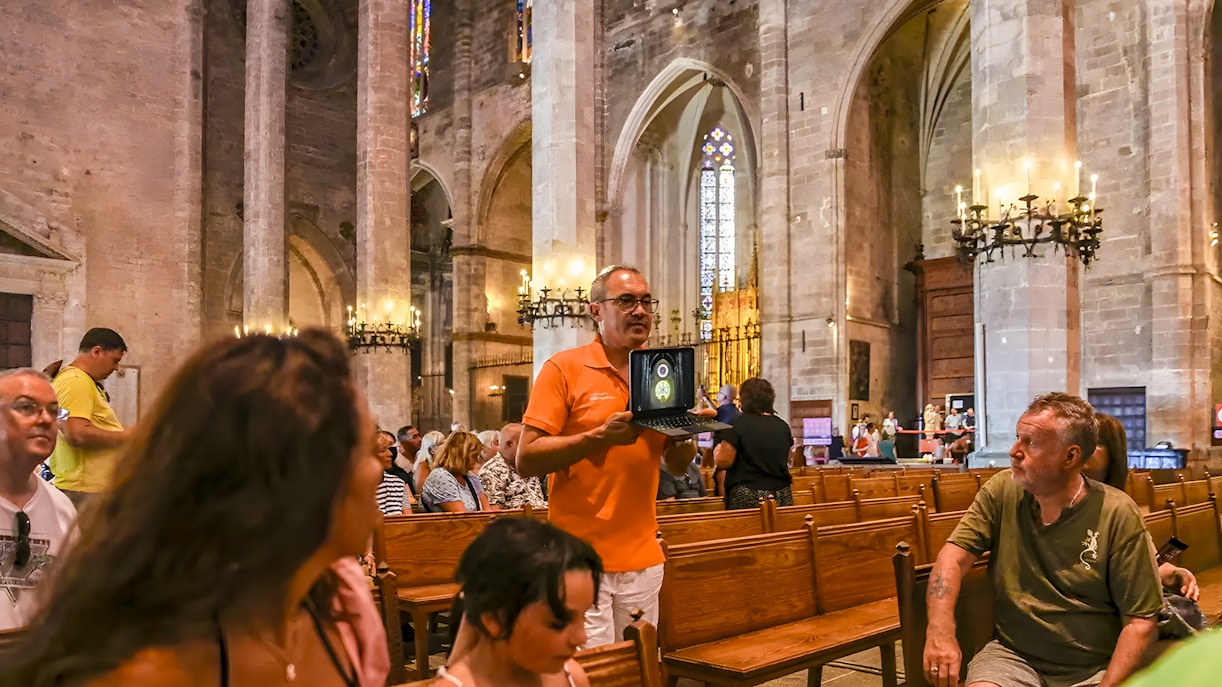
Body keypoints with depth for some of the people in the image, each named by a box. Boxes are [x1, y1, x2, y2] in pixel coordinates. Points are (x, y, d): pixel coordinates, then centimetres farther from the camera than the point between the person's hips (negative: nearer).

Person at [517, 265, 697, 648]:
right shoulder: (564, 368, -5)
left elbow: (677, 468, 15)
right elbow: (526, 461, -11)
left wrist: (684, 435, -7)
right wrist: (599, 437, -21)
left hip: (643, 557, 5)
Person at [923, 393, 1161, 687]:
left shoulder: (1118, 515, -10)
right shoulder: (1002, 491, -3)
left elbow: (1141, 620, -8)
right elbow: (955, 555, -8)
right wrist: (940, 629, -24)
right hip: (1013, 656, 1)